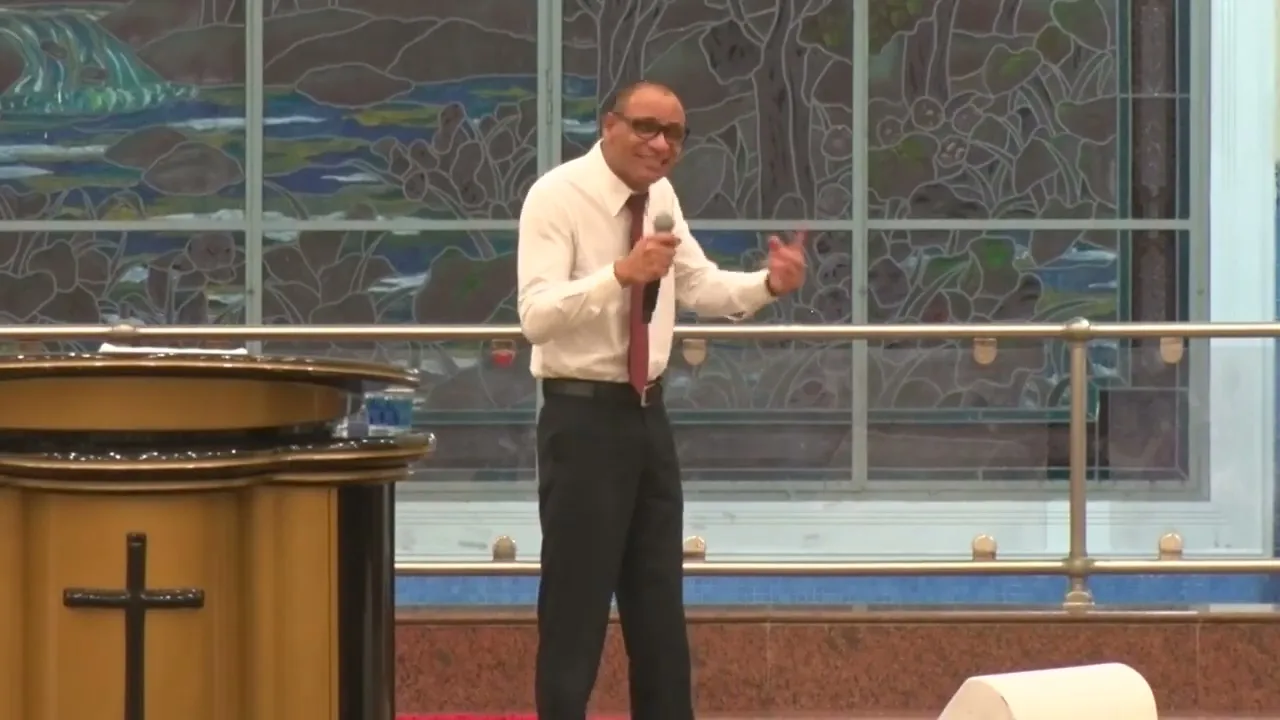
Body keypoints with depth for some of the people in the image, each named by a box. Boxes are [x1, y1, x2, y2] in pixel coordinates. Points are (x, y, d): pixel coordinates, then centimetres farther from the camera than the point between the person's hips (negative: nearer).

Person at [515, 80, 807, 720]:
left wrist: (769, 284, -4)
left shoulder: (660, 197, 7)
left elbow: (700, 288, 15)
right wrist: (621, 272, -39)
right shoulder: (557, 197, -15)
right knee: (576, 606, -3)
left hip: (647, 415, 8)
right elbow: (537, 317, -26)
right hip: (583, 419, -8)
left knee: (659, 608, 14)